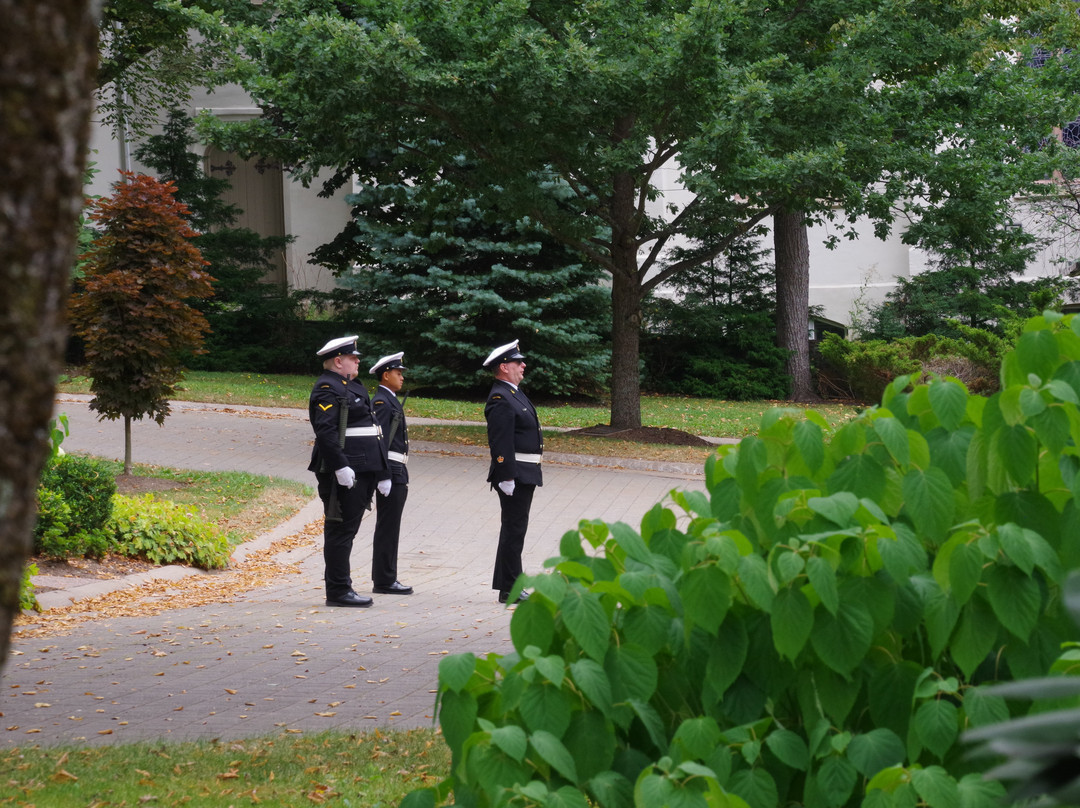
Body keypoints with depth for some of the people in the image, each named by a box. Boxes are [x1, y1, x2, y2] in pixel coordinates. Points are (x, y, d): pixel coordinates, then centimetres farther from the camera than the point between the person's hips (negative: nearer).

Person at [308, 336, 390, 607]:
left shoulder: (352, 387, 23)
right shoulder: (327, 388, -10)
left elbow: (370, 428, 26)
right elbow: (325, 430, -21)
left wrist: (381, 473, 24)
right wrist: (340, 466, -27)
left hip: (361, 471, 10)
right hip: (345, 472, -10)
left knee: (346, 531, 12)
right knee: (341, 530, -8)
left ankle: (341, 588, 17)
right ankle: (338, 591, -6)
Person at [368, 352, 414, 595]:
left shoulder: (391, 401, 19)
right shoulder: (382, 402, -12)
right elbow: (380, 440, -19)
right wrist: (384, 474, -23)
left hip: (397, 474, 10)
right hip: (390, 472, -10)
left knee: (389, 528, 12)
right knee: (387, 527, -7)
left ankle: (386, 579, 16)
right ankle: (384, 581, -5)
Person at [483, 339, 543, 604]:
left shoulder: (514, 394, 17)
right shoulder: (501, 399, -16)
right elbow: (501, 443, -21)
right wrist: (506, 478, -24)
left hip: (524, 474, 11)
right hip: (514, 474, -11)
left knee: (514, 530, 14)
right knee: (514, 530, -7)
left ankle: (511, 587, 20)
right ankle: (510, 590, -3)